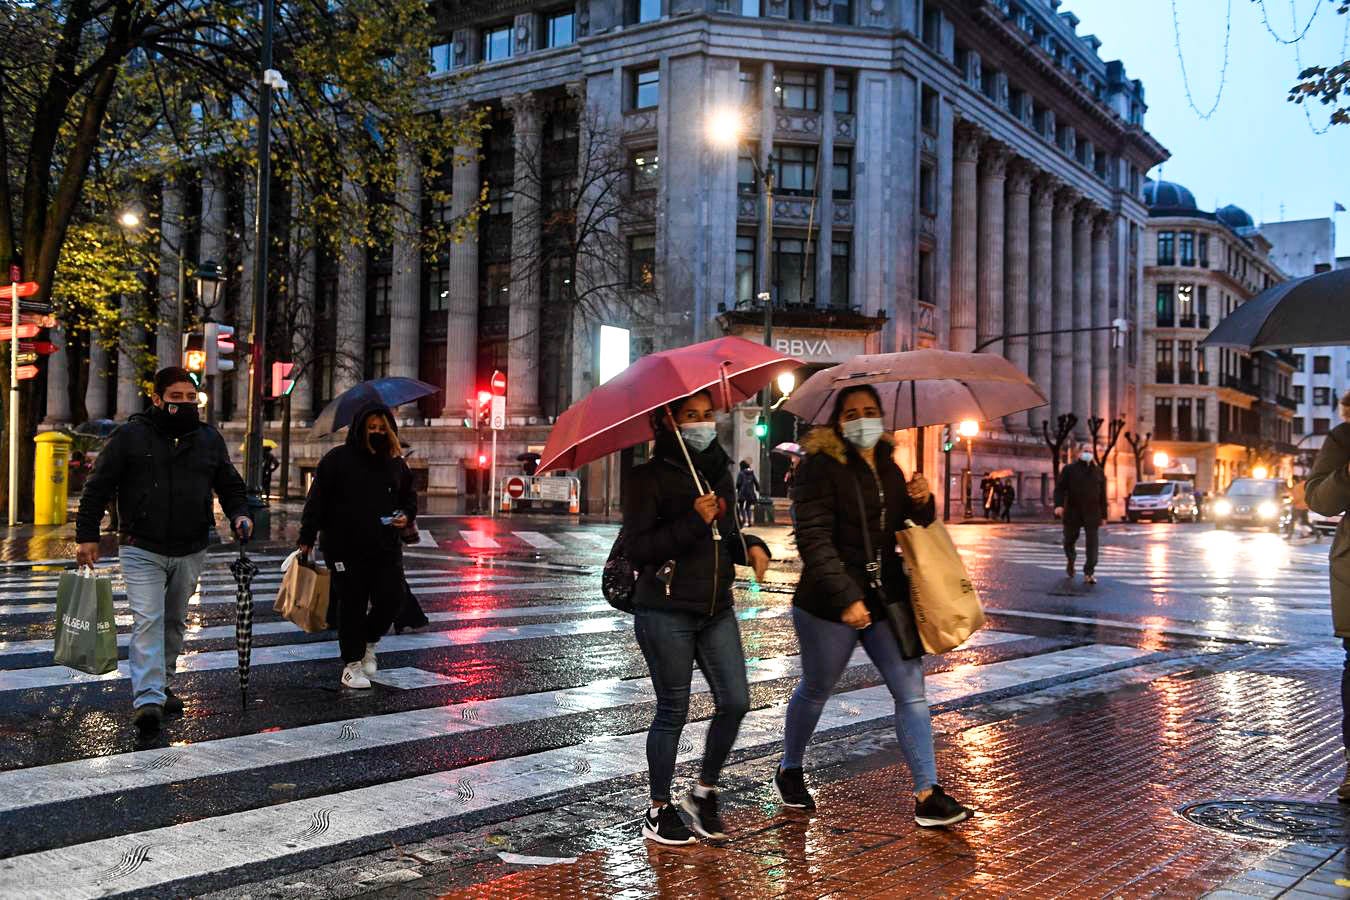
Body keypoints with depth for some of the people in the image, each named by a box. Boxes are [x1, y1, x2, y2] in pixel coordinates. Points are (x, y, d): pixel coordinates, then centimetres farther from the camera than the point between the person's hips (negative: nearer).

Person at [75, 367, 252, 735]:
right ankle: (148, 699, -17)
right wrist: (87, 535, -5)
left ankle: (162, 684, 32)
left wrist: (239, 513, -4)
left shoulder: (209, 439, 7)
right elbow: (98, 487, -1)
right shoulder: (130, 436, -4)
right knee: (147, 621, -13)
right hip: (142, 549, -4)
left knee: (175, 621, 16)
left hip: (190, 552, 4)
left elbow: (230, 484, 16)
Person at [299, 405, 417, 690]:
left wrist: (406, 516, 0)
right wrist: (307, 538, -8)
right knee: (352, 605, 2)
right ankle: (351, 664, 16)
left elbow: (409, 496, 22)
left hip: (386, 548, 4)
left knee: (392, 597, -2)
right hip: (345, 547, -4)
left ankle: (369, 643, 27)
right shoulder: (338, 459, -2)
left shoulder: (396, 462, 11)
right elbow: (317, 500, -4)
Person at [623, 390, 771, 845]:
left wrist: (751, 546, 2)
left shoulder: (719, 471, 12)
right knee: (673, 712, 2)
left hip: (716, 609, 6)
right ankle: (659, 809, 20)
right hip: (666, 613, -6)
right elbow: (636, 548, -14)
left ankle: (704, 793, 24)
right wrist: (693, 522, -23)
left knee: (735, 703, 2)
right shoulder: (648, 478, -8)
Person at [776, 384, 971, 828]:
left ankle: (927, 795, 6)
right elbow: (814, 540, -20)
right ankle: (789, 771, 35)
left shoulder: (887, 466, 10)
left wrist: (921, 502, -3)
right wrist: (845, 597, -28)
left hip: (887, 597, 6)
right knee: (816, 691, 12)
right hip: (829, 604, -6)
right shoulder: (821, 467, -12)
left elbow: (901, 526, 20)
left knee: (911, 693, 0)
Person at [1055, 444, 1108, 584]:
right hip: (1073, 512, -1)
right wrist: (1058, 505, -20)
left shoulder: (1098, 472, 11)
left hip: (1092, 513, 1)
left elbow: (1103, 495, 12)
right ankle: (1070, 562, 40)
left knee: (1092, 542, -10)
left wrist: (1103, 515, 9)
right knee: (1070, 540, 10)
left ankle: (1089, 574, -11)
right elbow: (1060, 488, -4)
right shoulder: (1069, 469, 4)